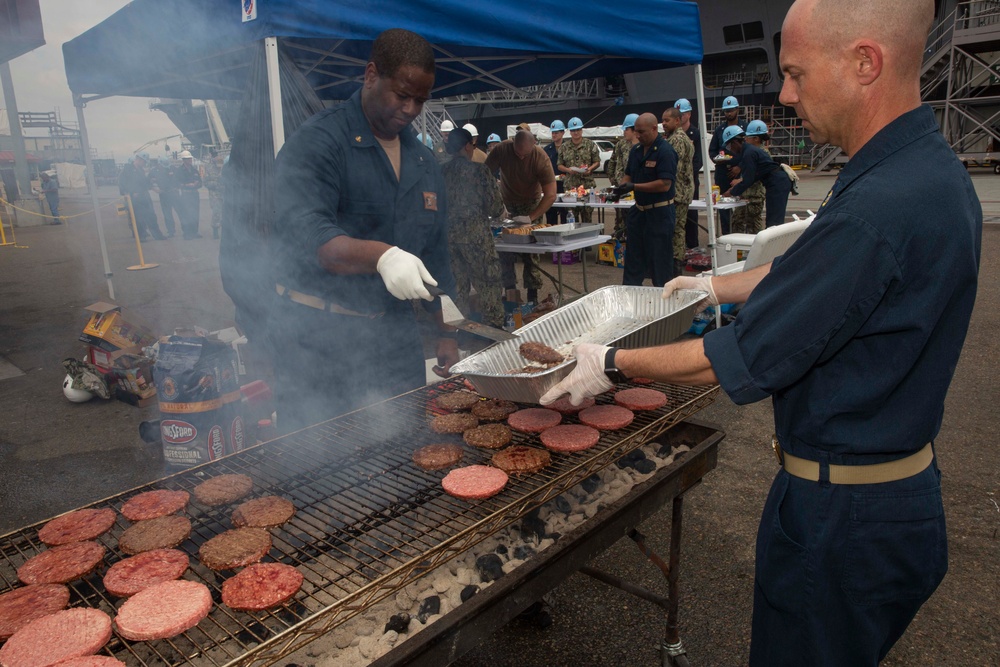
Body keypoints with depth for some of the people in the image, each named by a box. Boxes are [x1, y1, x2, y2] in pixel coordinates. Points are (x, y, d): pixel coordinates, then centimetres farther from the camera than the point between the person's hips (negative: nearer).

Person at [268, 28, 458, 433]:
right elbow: (304, 231, -27)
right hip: (318, 339, -6)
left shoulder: (424, 163, 12)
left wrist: (446, 333, 15)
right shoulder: (316, 143, -11)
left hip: (395, 335, 6)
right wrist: (380, 255, -44)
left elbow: (436, 256, 17)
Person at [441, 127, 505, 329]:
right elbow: (495, 208, -8)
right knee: (487, 284, 5)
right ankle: (494, 326, 9)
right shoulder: (479, 170, -9)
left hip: (448, 235, 5)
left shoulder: (441, 172, 3)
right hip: (475, 234, -5)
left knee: (459, 284, 15)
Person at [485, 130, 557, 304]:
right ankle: (510, 290, 6)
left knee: (530, 251, -7)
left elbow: (550, 195, -24)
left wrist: (530, 218, -30)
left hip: (531, 204, -2)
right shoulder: (501, 149, -22)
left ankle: (532, 295, 0)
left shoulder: (540, 158, -25)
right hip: (506, 202, 2)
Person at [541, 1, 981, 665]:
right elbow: (808, 275, 15)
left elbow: (749, 360, -25)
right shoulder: (933, 168, 2)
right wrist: (717, 286, 22)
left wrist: (613, 364, -14)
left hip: (840, 511, -9)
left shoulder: (880, 210, -31)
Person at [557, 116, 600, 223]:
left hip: (587, 184, -1)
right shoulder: (564, 147, 10)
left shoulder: (591, 145, 7)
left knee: (587, 213, -2)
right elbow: (560, 165, 12)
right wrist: (568, 170, -8)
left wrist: (590, 169, -11)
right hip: (570, 185, 1)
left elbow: (597, 162, 8)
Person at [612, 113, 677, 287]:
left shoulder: (665, 152, -16)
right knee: (633, 255, 13)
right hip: (639, 209, 8)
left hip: (659, 212, -8)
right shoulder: (636, 150, 7)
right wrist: (622, 186, -5)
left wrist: (634, 186, -23)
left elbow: (665, 184, -23)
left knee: (659, 258, 1)